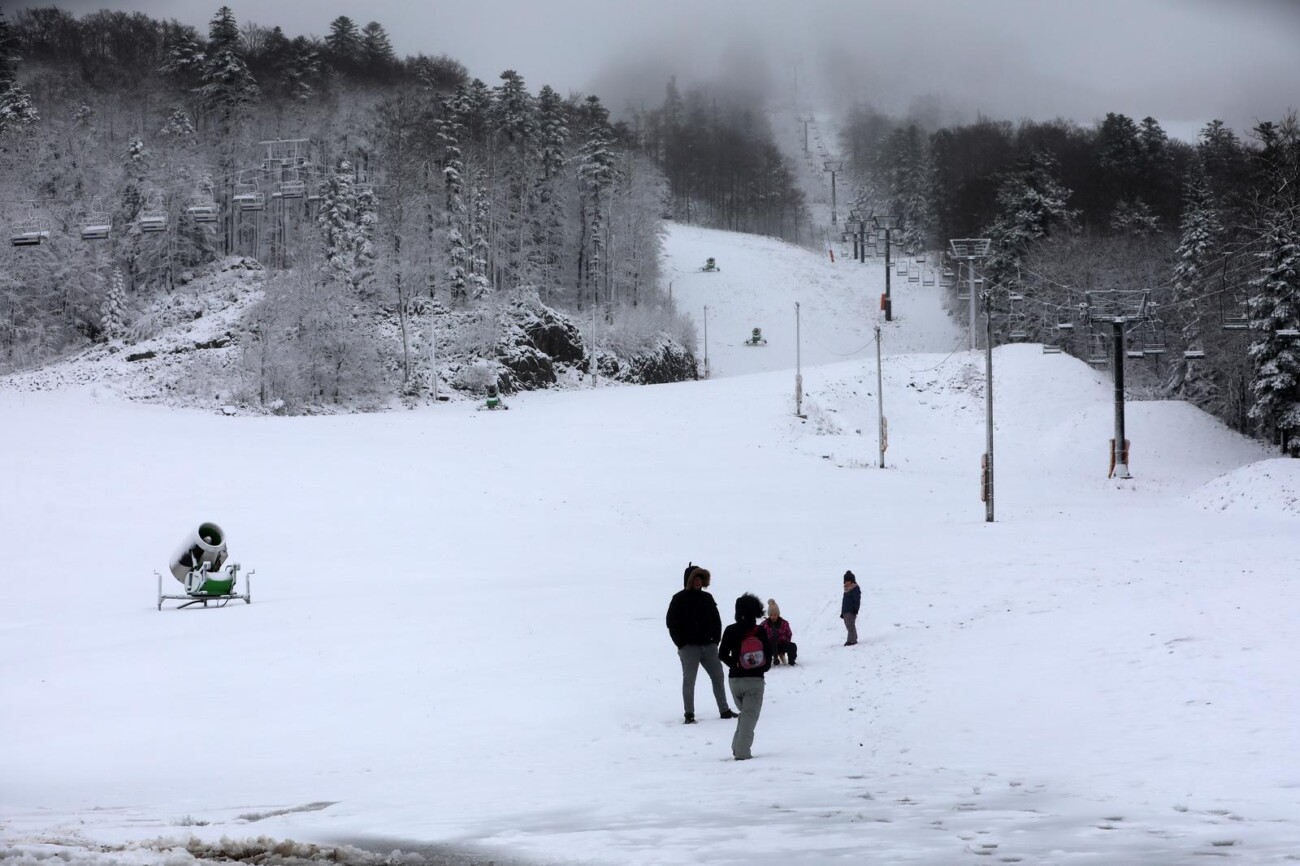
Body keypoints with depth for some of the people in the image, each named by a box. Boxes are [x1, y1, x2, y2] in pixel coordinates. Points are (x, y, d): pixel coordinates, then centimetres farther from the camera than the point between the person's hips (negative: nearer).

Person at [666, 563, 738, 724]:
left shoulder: (707, 598, 12)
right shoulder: (679, 599, -2)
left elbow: (716, 620, 16)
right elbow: (671, 623, -4)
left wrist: (715, 640, 4)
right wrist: (681, 644, -10)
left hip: (708, 646, 5)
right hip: (689, 647, -5)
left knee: (718, 676, 5)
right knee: (689, 680, -3)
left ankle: (724, 710, 11)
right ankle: (689, 714, 1)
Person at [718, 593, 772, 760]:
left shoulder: (730, 631, -1)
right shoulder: (760, 632, -7)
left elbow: (723, 654, -1)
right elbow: (768, 659, -5)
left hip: (734, 679, 3)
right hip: (754, 680, -3)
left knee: (744, 713, 21)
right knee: (750, 715, -1)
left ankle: (738, 747, 12)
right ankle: (742, 751, -13)